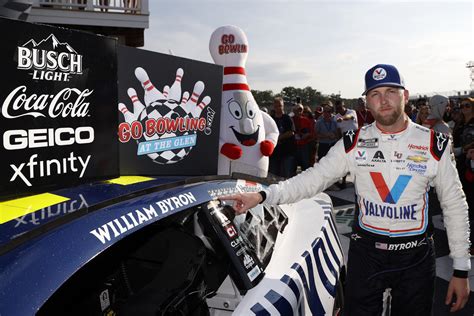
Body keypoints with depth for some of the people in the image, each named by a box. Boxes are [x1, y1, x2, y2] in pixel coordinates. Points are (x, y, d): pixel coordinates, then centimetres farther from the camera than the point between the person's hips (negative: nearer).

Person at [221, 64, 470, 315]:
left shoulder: (435, 145, -5)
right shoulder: (353, 143, -3)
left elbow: (455, 207, 0)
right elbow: (313, 179, -7)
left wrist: (461, 270, -1)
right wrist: (261, 195, -20)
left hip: (416, 258, 0)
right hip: (365, 252, 0)